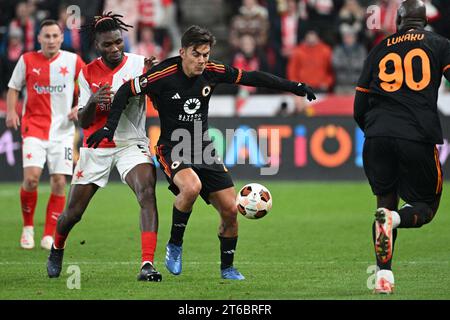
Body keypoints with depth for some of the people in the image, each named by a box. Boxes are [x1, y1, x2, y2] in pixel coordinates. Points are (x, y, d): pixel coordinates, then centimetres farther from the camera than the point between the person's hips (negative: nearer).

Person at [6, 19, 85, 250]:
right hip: (33, 126, -1)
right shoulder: (27, 60, 0)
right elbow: (13, 88, 10)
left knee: (59, 182, -3)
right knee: (31, 177, -16)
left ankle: (49, 236, 8)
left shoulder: (73, 61, 0)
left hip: (62, 130, 1)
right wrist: (11, 112, -6)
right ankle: (28, 227, 6)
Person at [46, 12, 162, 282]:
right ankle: (57, 249, 41)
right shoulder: (88, 73, 0)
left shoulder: (139, 64, -6)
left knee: (147, 193, -29)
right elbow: (83, 121, -1)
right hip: (96, 147, 2)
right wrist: (93, 102, -23)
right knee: (73, 212, 8)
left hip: (132, 143, -2)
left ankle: (148, 264, -34)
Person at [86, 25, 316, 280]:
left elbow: (251, 77, 7)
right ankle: (174, 246, -13)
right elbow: (126, 91, -6)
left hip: (203, 150, 5)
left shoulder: (212, 72, -4)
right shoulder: (164, 76, -16)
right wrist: (110, 127, -12)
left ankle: (227, 267, 21)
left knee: (230, 209, -1)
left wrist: (293, 86, 8)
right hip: (172, 149, -5)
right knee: (192, 186, -35)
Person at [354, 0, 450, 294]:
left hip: (378, 137, 3)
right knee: (425, 207, 10)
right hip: (419, 137, -3)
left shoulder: (380, 49, 18)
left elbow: (359, 108, 17)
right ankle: (392, 218, -25)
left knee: (386, 201, 17)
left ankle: (384, 275, 4)